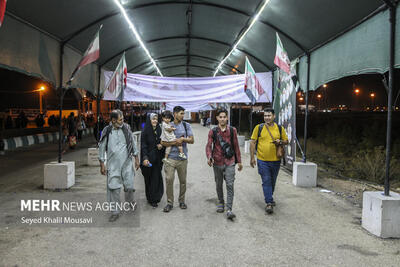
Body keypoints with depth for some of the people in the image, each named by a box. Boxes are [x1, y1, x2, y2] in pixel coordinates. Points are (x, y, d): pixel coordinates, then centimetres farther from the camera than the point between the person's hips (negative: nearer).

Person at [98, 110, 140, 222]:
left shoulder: (126, 128, 1)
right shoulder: (106, 131, -3)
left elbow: (133, 143, 9)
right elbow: (101, 148, 4)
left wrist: (136, 159, 9)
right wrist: (102, 165, 2)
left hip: (127, 163, 1)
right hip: (113, 165, -1)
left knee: (129, 186, 5)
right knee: (113, 188, -2)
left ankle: (130, 201, 36)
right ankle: (115, 211, 10)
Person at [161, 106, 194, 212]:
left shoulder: (186, 125, 6)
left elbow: (192, 140, 3)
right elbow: (163, 143, -2)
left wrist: (183, 139, -13)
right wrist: (176, 142, -11)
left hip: (183, 158, 2)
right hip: (171, 157, -1)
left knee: (183, 180, 7)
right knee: (169, 179, -6)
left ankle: (182, 201, 23)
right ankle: (170, 202, 6)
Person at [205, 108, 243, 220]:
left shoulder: (232, 130, 4)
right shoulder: (213, 131, 1)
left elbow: (236, 146, 9)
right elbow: (209, 145, -5)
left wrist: (239, 161, 10)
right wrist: (209, 157, -24)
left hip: (230, 162, -1)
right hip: (217, 162, 1)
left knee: (230, 185, -8)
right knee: (219, 185, 14)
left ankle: (229, 209, -9)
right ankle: (220, 203, 33)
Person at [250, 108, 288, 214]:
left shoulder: (280, 128, 4)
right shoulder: (258, 128, -1)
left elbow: (286, 141, 13)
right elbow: (253, 143, 1)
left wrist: (280, 142, -11)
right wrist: (252, 157, -3)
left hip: (275, 160, 3)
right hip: (262, 160, -3)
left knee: (272, 181, 16)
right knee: (266, 182, -6)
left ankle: (269, 198, 37)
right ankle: (269, 203, -1)